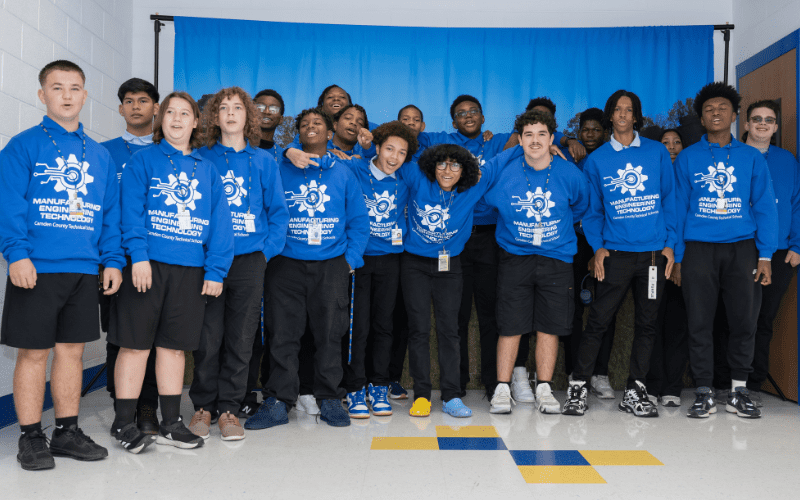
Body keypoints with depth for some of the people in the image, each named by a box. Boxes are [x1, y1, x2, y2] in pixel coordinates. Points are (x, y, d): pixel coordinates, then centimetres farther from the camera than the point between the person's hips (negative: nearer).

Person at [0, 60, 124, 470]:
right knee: (33, 351, 3)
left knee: (72, 349, 10)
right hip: (36, 268, -4)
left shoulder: (100, 155, 14)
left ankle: (67, 432, 22)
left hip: (85, 269, 4)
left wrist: (113, 259, 4)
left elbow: (111, 212, 13)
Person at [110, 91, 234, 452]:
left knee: (174, 344, 10)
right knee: (136, 343, 1)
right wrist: (138, 254, -18)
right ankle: (123, 422, 13)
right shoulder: (143, 160, 5)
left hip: (190, 269, 3)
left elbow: (219, 222, 6)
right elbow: (131, 210, -5)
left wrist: (216, 270, -4)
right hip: (147, 264, -3)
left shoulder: (207, 170, 14)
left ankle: (170, 423, 19)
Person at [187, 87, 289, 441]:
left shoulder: (263, 162, 10)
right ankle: (203, 406, 18)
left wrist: (267, 250, -3)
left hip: (250, 261, 1)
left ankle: (229, 408, 15)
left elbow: (278, 211, 9)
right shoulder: (200, 159, 7)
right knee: (208, 338, 2)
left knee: (241, 339, 4)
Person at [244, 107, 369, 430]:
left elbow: (359, 221, 10)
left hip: (331, 266, 1)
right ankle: (278, 401, 9)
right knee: (282, 335, 0)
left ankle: (329, 400, 16)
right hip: (286, 265, 0)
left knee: (329, 334, 4)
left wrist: (351, 258, 0)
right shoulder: (280, 170, 8)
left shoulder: (344, 174, 11)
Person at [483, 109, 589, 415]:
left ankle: (544, 389, 15)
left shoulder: (569, 175, -4)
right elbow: (483, 199, 10)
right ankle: (502, 389, 9)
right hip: (514, 258, -1)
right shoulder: (501, 169, -7)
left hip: (556, 258, 1)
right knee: (510, 326, -1)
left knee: (549, 327, 4)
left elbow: (580, 206, 16)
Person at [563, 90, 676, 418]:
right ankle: (578, 386, 7)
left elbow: (669, 199, 8)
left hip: (654, 253, 2)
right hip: (615, 253, -1)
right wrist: (597, 247, -4)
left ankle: (635, 391, 18)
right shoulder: (597, 160, 7)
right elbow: (591, 209, 8)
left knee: (647, 323, 7)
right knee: (598, 321, -4)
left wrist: (670, 243, 0)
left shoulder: (657, 152, 8)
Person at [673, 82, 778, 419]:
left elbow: (765, 208, 6)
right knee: (699, 323, 0)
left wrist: (765, 256, -3)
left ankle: (739, 391, 15)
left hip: (742, 247, 1)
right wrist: (676, 257, -1)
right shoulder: (687, 158, 8)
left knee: (745, 320, 0)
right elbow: (678, 208, 6)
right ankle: (704, 394, 10)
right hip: (698, 248, -1)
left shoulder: (752, 157, 10)